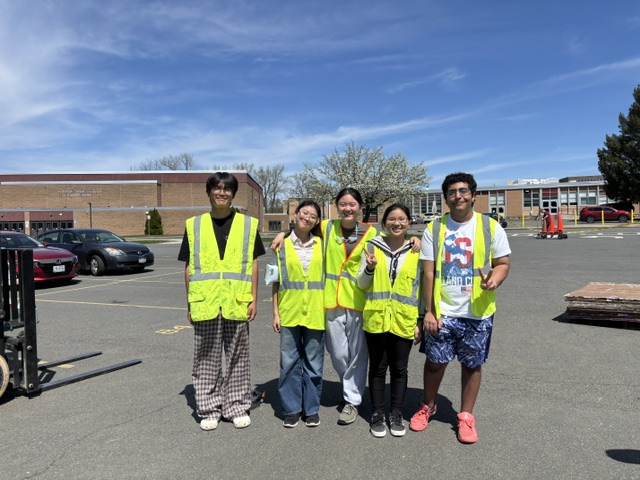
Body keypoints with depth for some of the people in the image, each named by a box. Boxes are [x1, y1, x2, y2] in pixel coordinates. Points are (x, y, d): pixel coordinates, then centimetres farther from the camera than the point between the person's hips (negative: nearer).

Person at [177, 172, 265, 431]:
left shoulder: (248, 224, 5)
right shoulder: (194, 225, 6)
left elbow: (253, 264, 5)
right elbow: (189, 267, 7)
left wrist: (253, 300, -1)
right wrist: (190, 304, 4)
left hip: (237, 303, 0)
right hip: (205, 303, 1)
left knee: (237, 357, 9)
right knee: (206, 359, 9)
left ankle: (237, 407, 24)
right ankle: (208, 409, 23)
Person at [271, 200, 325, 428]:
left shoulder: (321, 244, 4)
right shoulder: (282, 245, 2)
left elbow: (328, 277, 10)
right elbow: (276, 281, 4)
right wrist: (275, 313, 1)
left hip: (315, 313, 1)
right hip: (289, 313, 0)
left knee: (313, 363, 9)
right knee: (289, 362, 6)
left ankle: (311, 408, 24)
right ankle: (291, 409, 21)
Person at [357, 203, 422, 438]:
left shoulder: (416, 251, 2)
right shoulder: (372, 247, 0)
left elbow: (420, 288, 6)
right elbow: (362, 284, 3)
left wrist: (420, 321, 3)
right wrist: (369, 268, -17)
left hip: (404, 320, 0)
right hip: (376, 318, 0)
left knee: (399, 369, 11)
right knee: (377, 368, 10)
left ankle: (396, 414, 26)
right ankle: (377, 415, 24)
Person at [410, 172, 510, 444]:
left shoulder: (491, 227, -1)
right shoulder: (434, 229, -1)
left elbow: (502, 263, 3)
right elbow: (428, 273, -2)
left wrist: (495, 279, -21)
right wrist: (429, 311, -5)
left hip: (478, 312, 0)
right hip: (442, 311, 0)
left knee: (472, 364, 11)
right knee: (436, 361, 9)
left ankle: (466, 416, 29)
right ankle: (428, 406, 34)